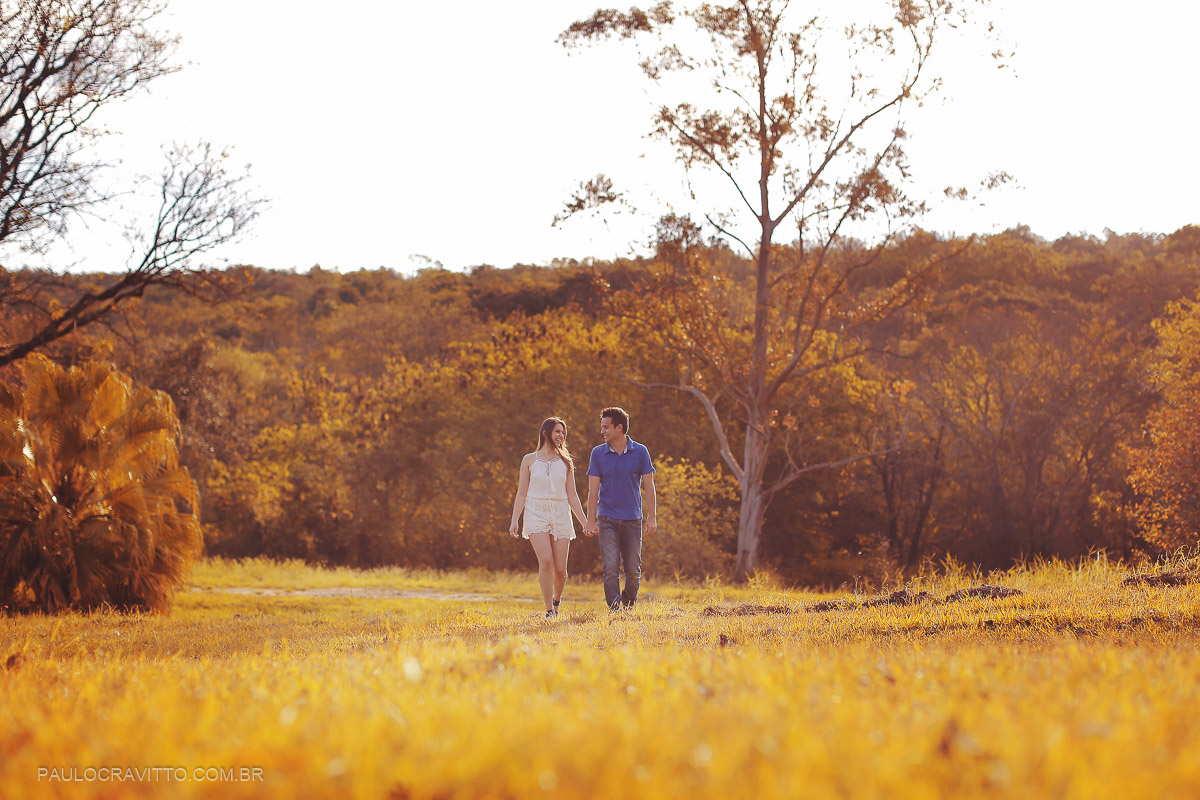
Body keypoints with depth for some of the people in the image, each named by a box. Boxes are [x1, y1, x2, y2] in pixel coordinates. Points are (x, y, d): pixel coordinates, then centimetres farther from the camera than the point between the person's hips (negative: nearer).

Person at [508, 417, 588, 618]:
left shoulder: (566, 462, 12)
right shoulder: (529, 460, 6)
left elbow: (572, 496, 12)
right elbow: (521, 493, 6)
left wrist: (585, 522, 6)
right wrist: (514, 521, -3)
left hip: (561, 514, 2)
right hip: (536, 513, -2)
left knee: (560, 569, -3)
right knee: (546, 561, -21)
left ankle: (557, 600, 27)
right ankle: (549, 609, -13)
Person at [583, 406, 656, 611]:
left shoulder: (640, 452, 0)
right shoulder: (598, 453, 2)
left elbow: (648, 486, 2)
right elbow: (593, 489, 2)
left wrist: (651, 518, -4)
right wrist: (591, 521, -4)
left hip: (632, 519, 0)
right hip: (607, 520, 0)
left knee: (633, 570, 3)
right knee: (610, 569, -9)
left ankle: (628, 607, 23)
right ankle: (615, 611, -8)